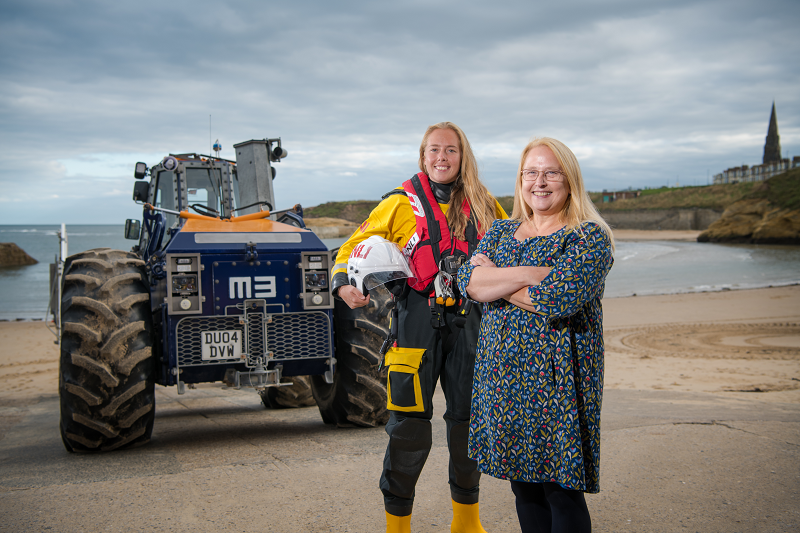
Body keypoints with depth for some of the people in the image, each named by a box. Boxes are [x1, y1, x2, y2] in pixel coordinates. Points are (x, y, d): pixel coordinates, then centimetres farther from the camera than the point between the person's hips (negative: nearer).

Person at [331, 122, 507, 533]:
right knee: (409, 425, -4)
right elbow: (354, 246, 3)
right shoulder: (402, 202, 1)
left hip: (468, 323, 3)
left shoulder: (483, 205, 10)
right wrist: (344, 284, -15)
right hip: (417, 323, -3)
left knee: (468, 420, 10)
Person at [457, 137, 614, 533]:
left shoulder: (590, 237, -6)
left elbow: (557, 299, -21)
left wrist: (494, 281, -7)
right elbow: (467, 279, -4)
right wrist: (533, 273, -15)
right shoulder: (501, 231, 13)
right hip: (502, 373, 6)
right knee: (523, 485, 13)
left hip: (556, 378, -5)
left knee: (560, 489, -1)